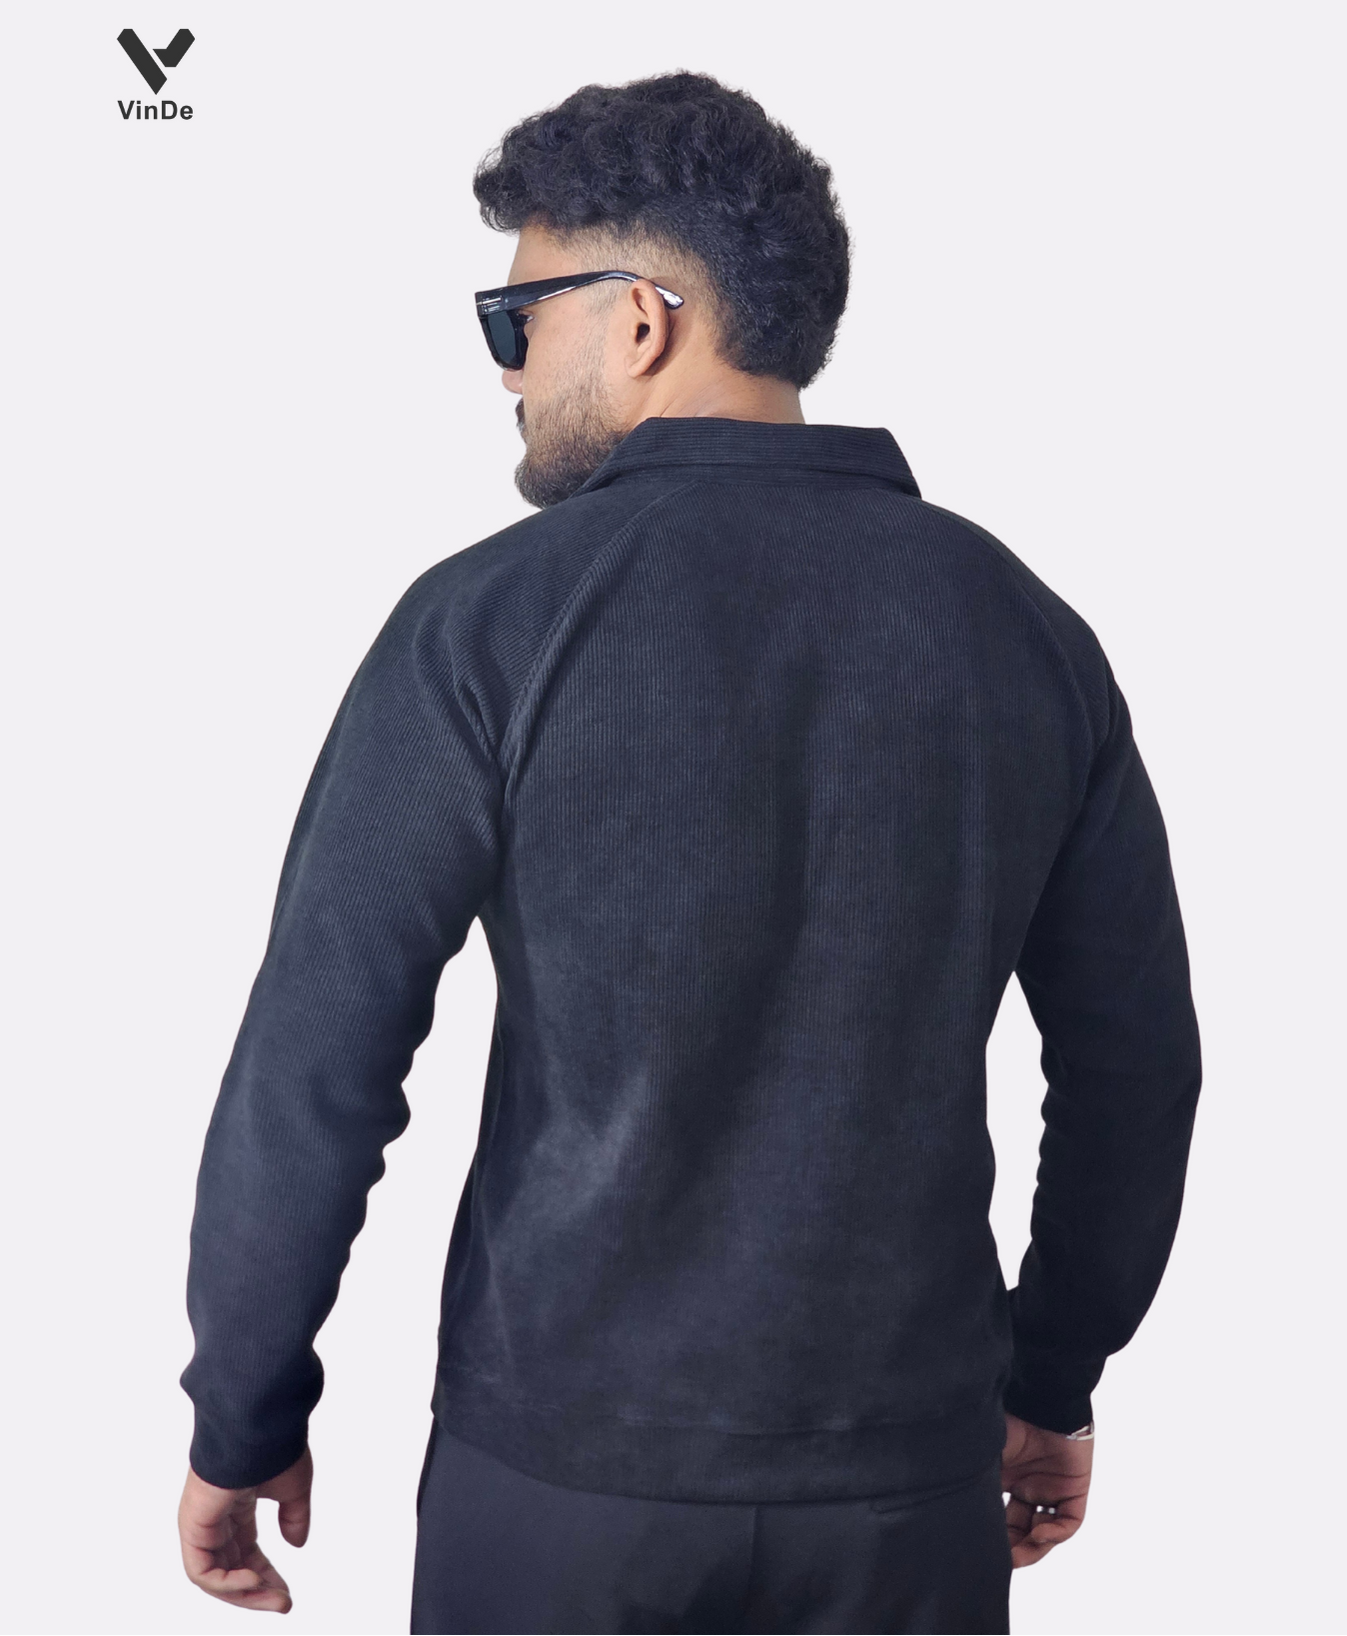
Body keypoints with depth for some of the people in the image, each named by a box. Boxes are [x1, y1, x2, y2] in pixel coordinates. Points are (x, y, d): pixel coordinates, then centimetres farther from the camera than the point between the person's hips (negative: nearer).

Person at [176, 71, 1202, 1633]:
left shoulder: (491, 620, -12)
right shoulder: (1024, 626, -1)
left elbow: (310, 1074, -11)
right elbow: (1136, 1065, 5)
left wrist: (242, 1427, 3)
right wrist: (1053, 1381, 17)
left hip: (565, 1458, -2)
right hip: (911, 1473, 3)